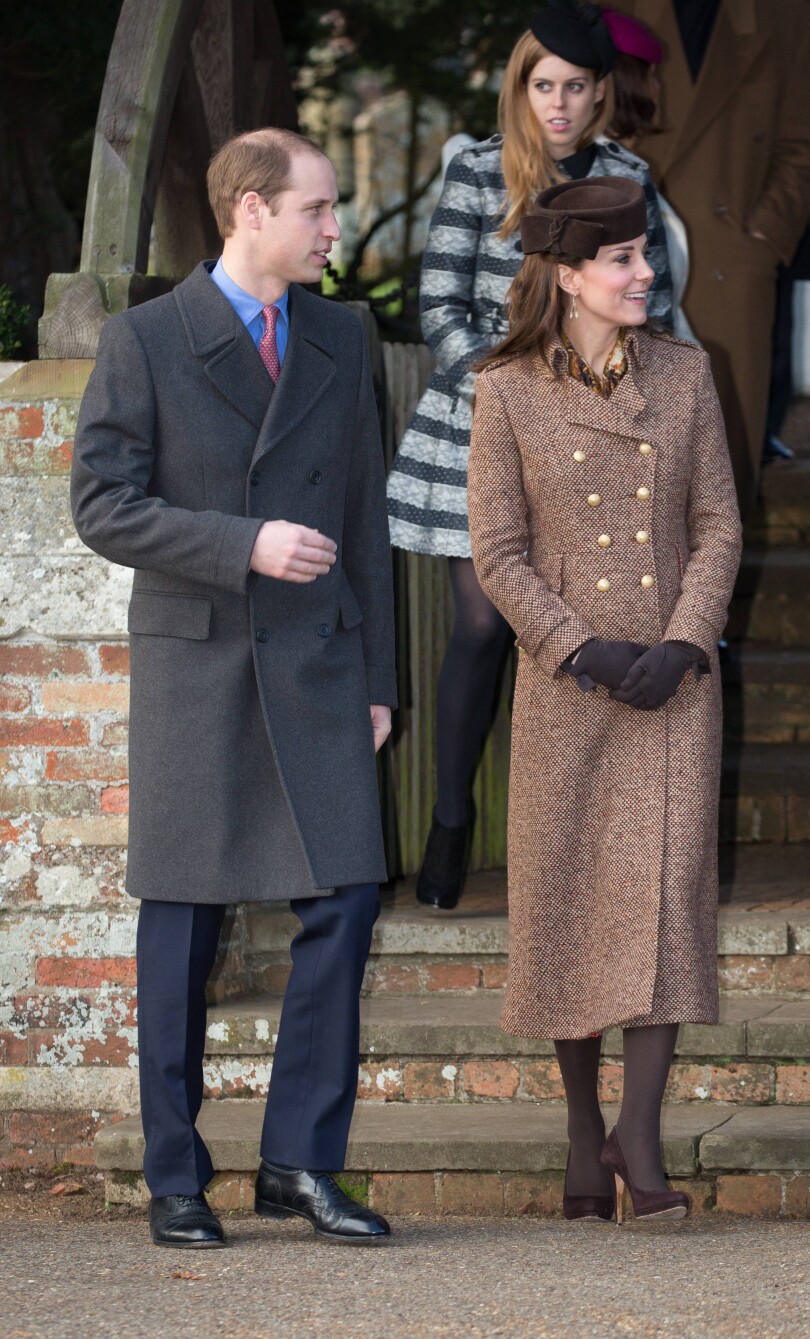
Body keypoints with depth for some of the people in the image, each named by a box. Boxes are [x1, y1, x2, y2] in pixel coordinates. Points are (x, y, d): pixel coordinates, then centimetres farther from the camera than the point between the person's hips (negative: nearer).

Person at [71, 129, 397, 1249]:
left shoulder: (338, 339, 11)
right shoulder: (144, 342, -2)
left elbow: (363, 515, 14)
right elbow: (104, 505, -8)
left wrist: (376, 680, 11)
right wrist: (244, 544, -19)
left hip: (317, 665, 3)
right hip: (196, 664, -3)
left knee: (345, 901, -7)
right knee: (182, 926, 2)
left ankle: (302, 1163, 2)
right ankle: (176, 1182, 12)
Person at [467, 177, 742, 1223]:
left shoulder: (683, 373, 4)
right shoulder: (509, 392, -2)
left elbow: (718, 527, 4)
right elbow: (498, 553, -2)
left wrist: (680, 645, -9)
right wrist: (582, 650, -13)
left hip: (674, 677, 1)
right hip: (564, 686, -1)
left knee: (668, 883, -10)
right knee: (567, 900, 4)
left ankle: (640, 1135, -7)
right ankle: (584, 1134, 18)